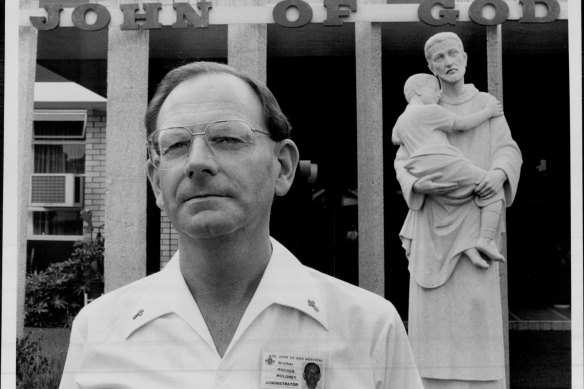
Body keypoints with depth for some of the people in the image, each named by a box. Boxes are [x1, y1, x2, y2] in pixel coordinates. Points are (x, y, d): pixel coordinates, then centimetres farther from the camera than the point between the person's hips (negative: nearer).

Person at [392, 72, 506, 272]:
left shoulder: (400, 121, 24)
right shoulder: (430, 111, 1)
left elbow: (395, 140, 46)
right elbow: (463, 124, 3)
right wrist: (487, 112, 14)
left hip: (424, 178, 7)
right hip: (446, 165, -7)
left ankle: (466, 246, -1)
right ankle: (486, 239, -6)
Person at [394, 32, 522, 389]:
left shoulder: (486, 104, 10)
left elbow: (508, 149, 5)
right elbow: (402, 161, 7)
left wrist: (500, 172, -18)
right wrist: (418, 186, -14)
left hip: (475, 217, 0)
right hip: (432, 219, 1)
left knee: (477, 299, -6)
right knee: (433, 303, -3)